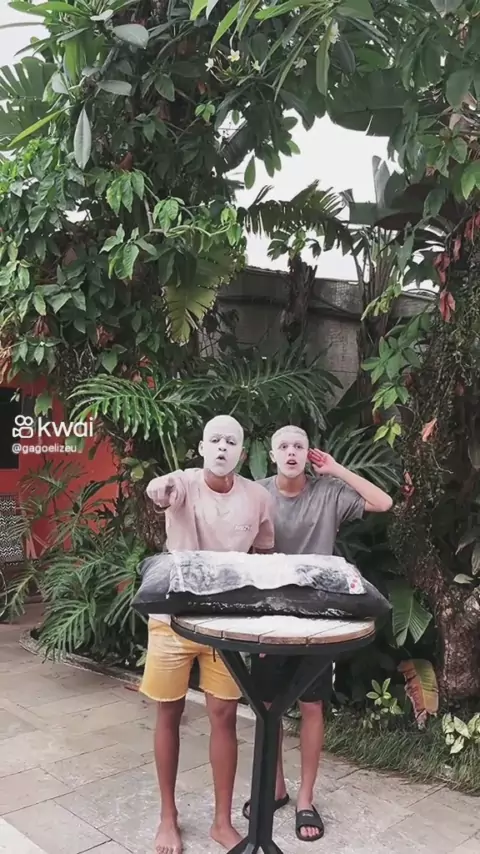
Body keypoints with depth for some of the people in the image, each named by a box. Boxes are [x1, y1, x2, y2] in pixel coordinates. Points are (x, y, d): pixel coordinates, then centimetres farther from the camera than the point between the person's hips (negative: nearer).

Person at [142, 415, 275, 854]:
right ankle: (168, 817, 29)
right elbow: (162, 490, -39)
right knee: (169, 714, 10)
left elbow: (265, 561, 6)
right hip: (174, 615, -1)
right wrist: (157, 489, -62)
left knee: (225, 716, 7)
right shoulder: (184, 483, -13)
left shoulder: (258, 497, -5)